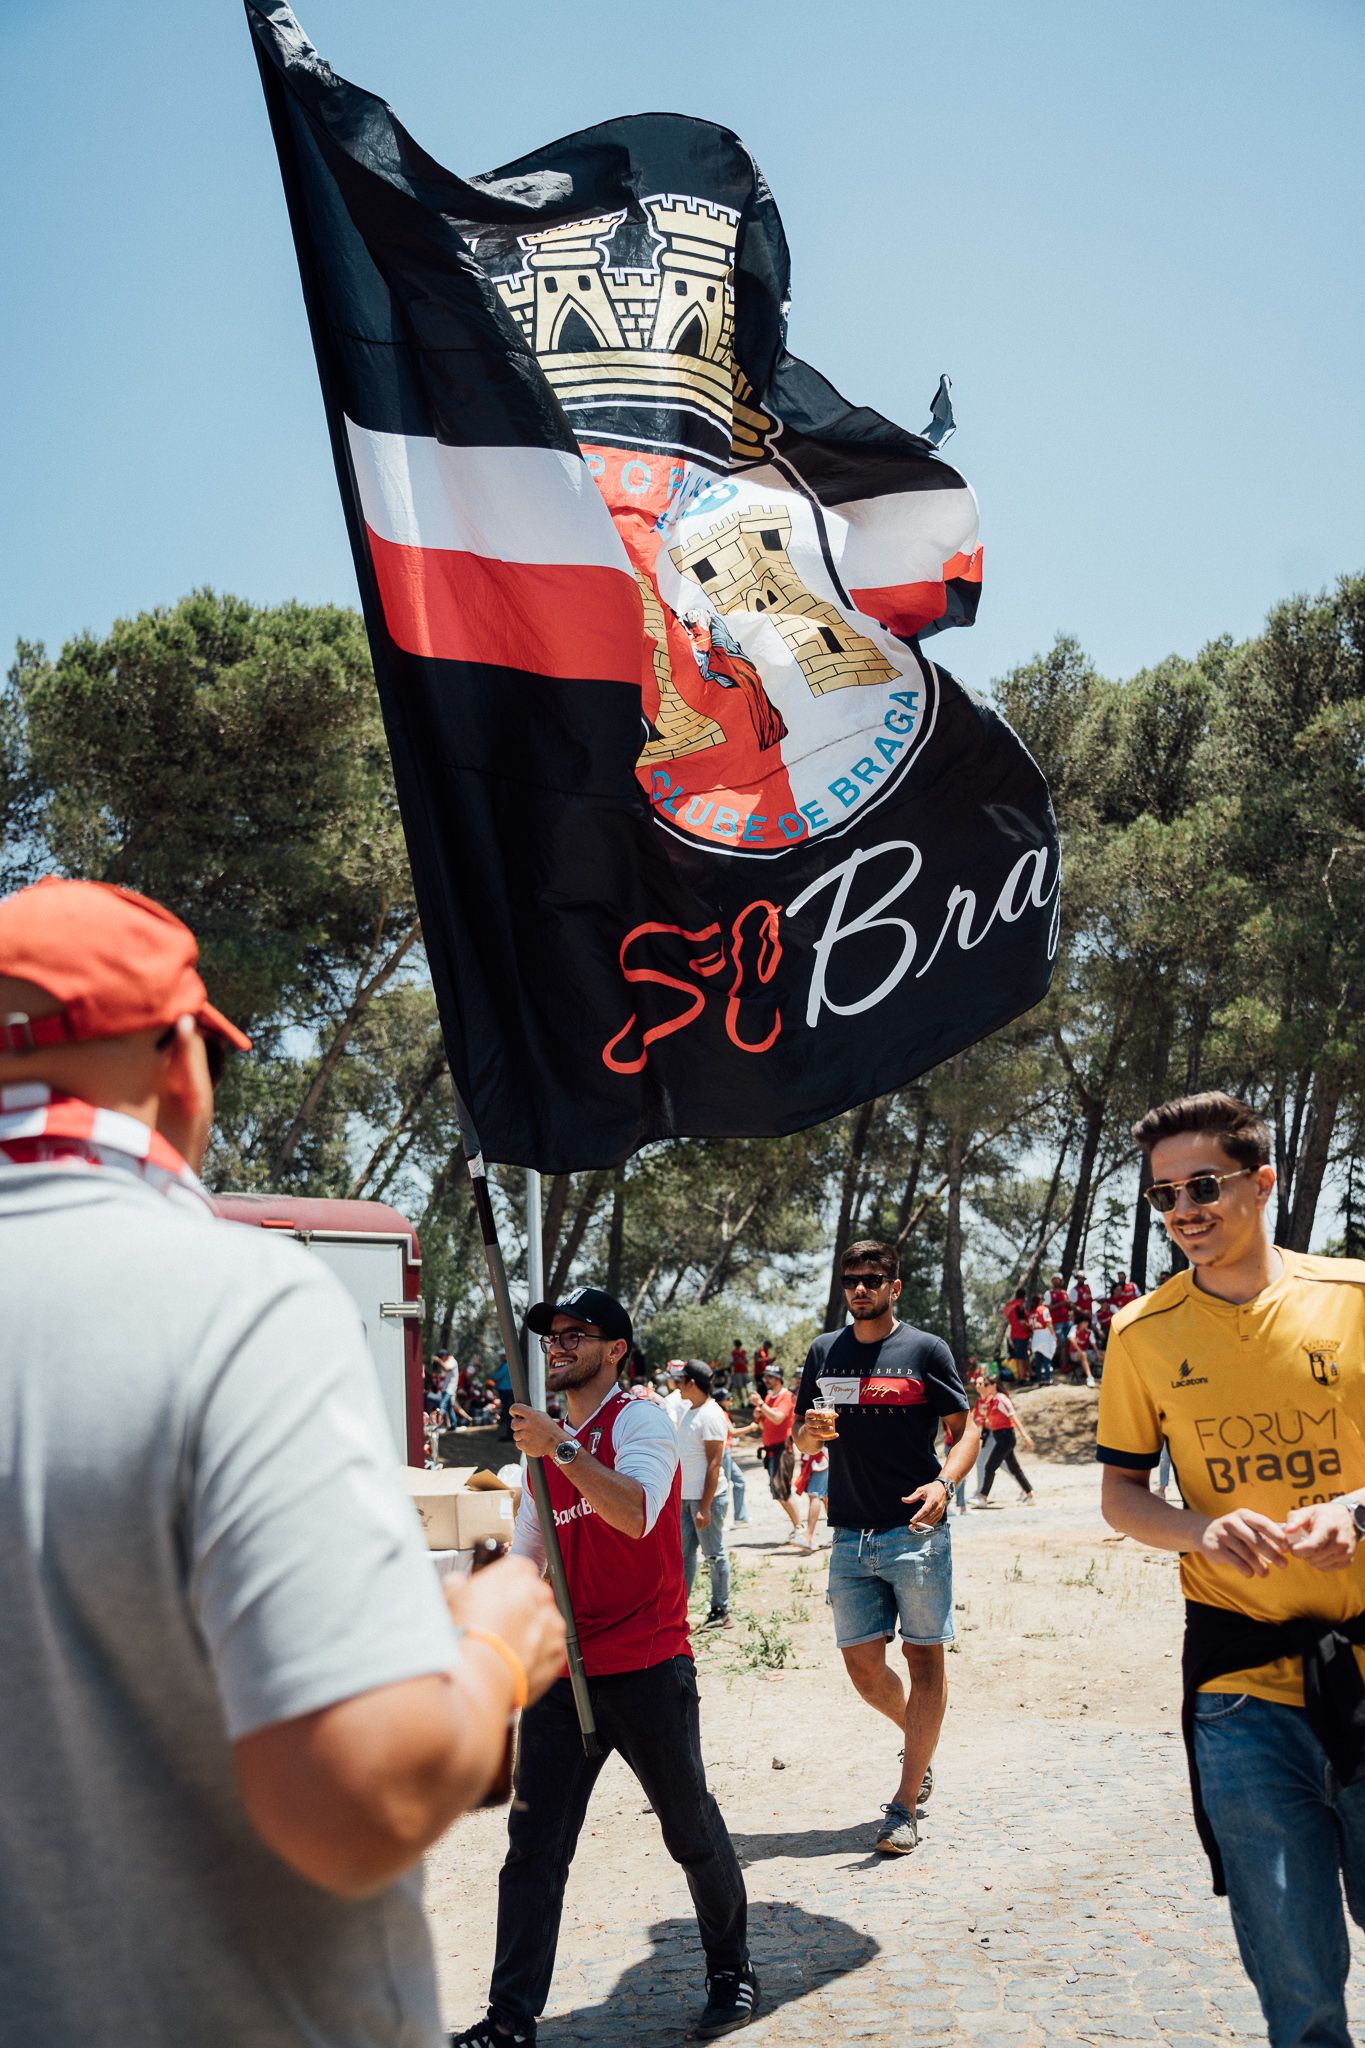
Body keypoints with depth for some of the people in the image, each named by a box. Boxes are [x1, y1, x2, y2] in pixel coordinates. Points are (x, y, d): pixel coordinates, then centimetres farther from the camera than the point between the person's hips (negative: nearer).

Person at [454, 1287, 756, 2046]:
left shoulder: (640, 1421, -10)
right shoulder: (547, 1444, 13)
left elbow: (637, 1513, -29)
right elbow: (526, 1556, 21)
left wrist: (560, 1447, -33)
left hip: (647, 1669, -6)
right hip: (564, 1671, 6)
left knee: (693, 1833, 9)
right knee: (533, 1847, 4)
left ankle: (732, 1970, 30)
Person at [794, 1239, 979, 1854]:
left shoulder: (926, 1349, -1)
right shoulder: (824, 1352, 10)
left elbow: (965, 1430, 0)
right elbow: (801, 1438, 16)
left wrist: (943, 1483, -18)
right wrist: (811, 1433, -8)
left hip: (917, 1532, -4)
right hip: (850, 1537, 4)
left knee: (924, 1659, -3)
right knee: (862, 1665, 6)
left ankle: (905, 1806, 4)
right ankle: (920, 1743, 35)